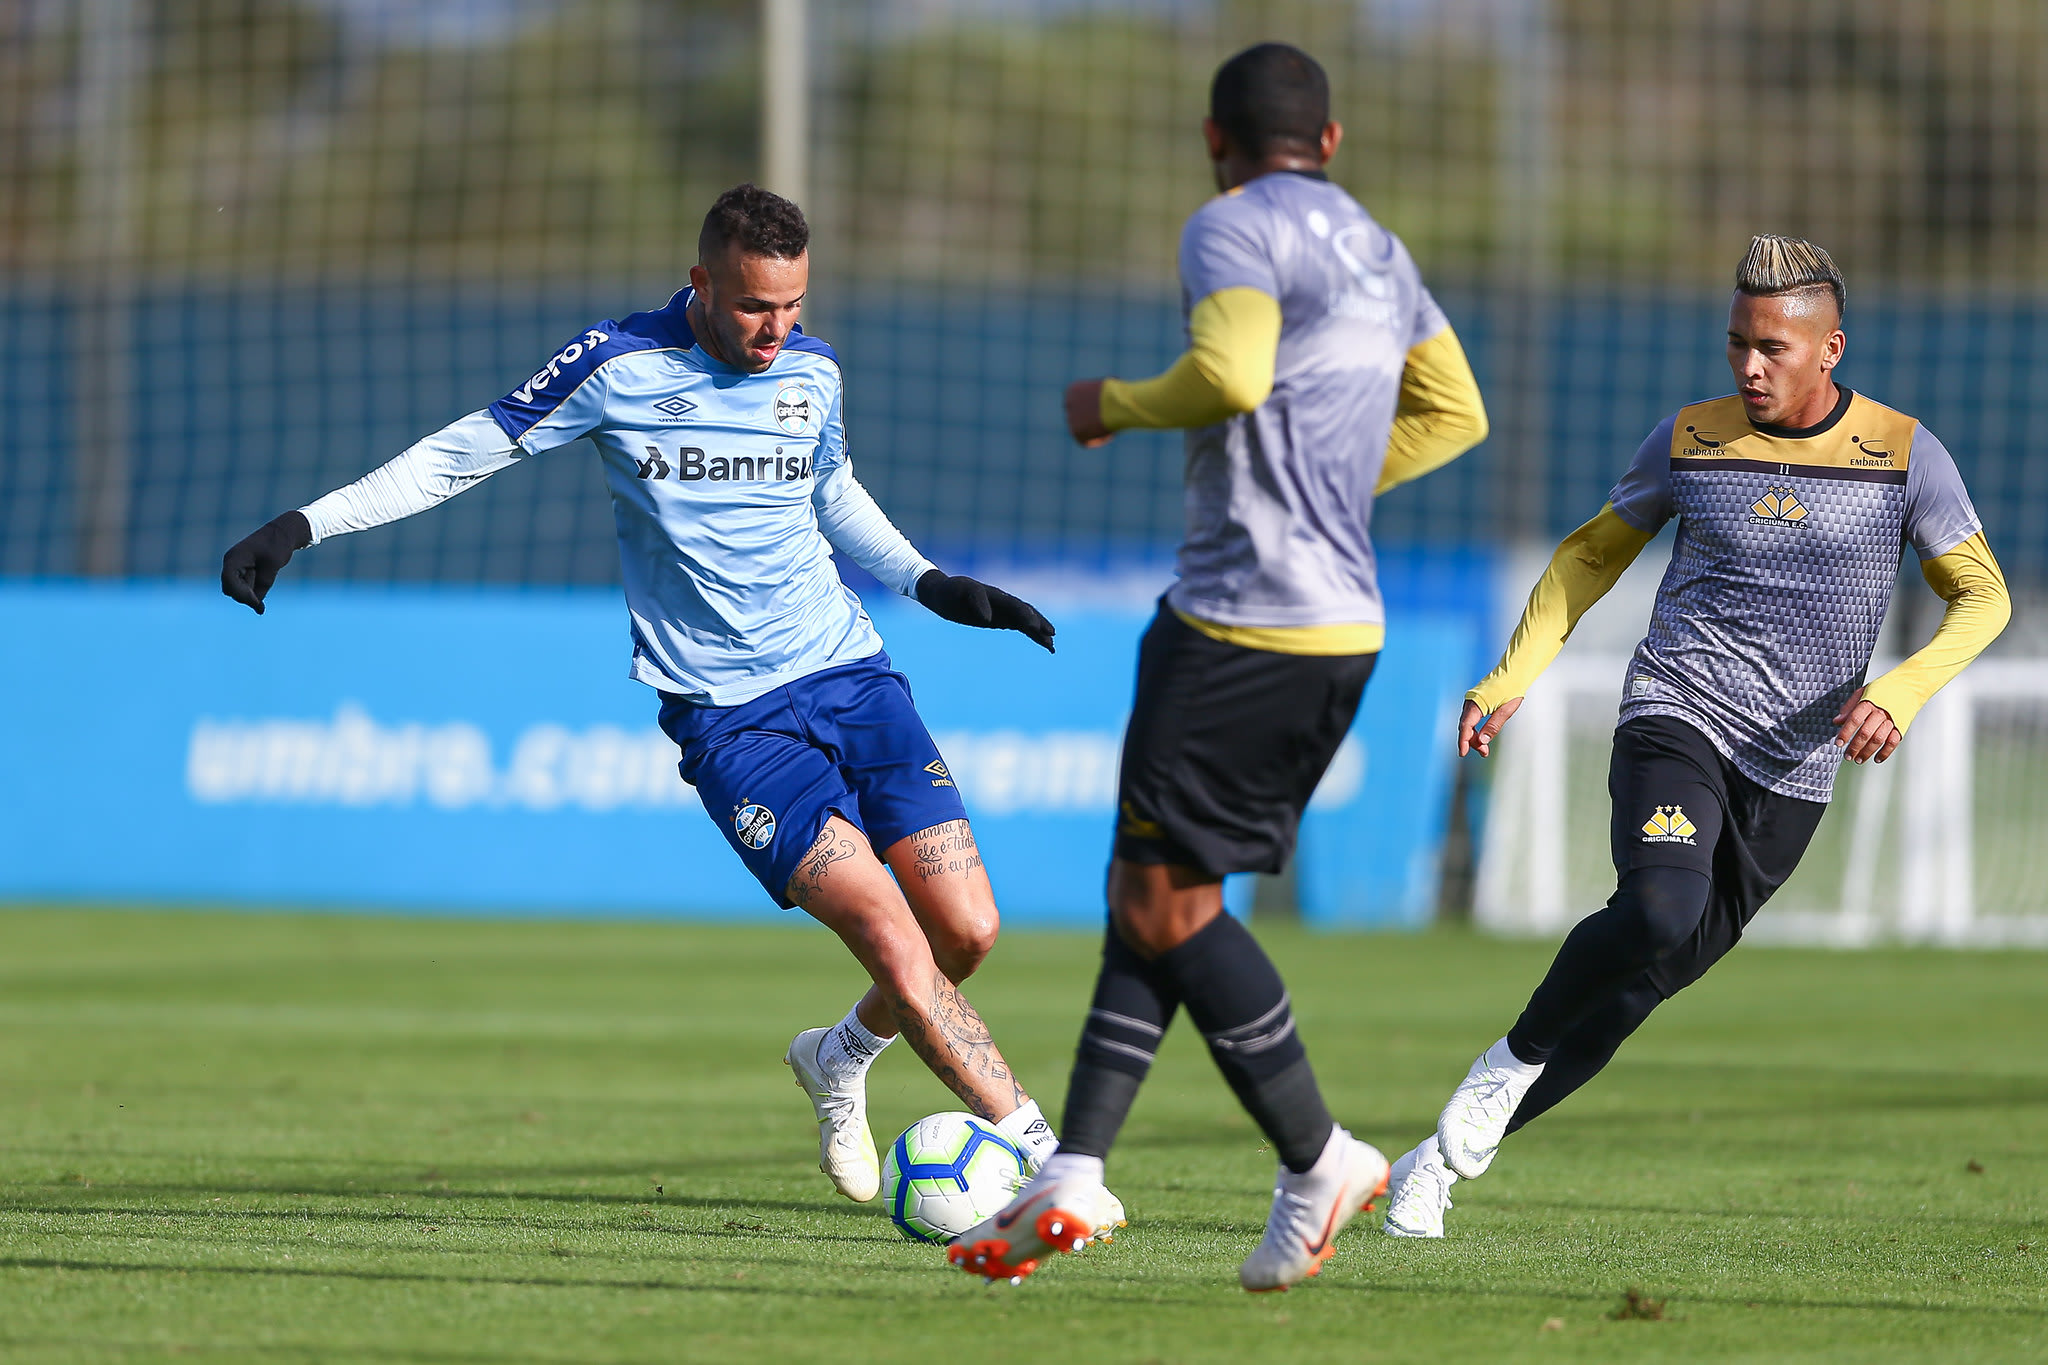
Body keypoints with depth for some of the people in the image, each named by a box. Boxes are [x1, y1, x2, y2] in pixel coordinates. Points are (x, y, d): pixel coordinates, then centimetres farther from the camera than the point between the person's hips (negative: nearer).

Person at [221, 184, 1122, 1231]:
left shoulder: (812, 371, 6)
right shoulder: (618, 368, -7)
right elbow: (464, 453, 2)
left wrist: (929, 583, 17)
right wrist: (303, 526, -1)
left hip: (851, 675, 5)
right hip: (728, 715, -5)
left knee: (966, 930, -4)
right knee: (891, 936, -19)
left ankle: (841, 1060, 27)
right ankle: (1041, 1156, -16)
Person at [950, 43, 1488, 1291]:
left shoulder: (1235, 229, -8)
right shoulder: (1379, 254, 19)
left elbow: (1230, 375, -24)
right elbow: (1456, 412, 27)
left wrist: (1116, 405, -7)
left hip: (1243, 622, -9)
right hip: (1344, 626, 9)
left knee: (1164, 903, -4)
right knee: (1154, 892, 10)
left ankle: (1320, 1163, -1)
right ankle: (1073, 1176, 7)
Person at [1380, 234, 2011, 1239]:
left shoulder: (1901, 455, -2)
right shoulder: (1690, 439, 2)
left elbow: (1983, 597, 2)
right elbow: (1593, 552, 16)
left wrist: (1900, 691, -16)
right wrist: (1511, 675, 5)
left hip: (1792, 770, 1)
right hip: (1677, 714, -1)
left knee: (1650, 980, 1)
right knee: (1659, 913, -30)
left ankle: (1451, 1155, 12)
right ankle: (1512, 1061, -7)